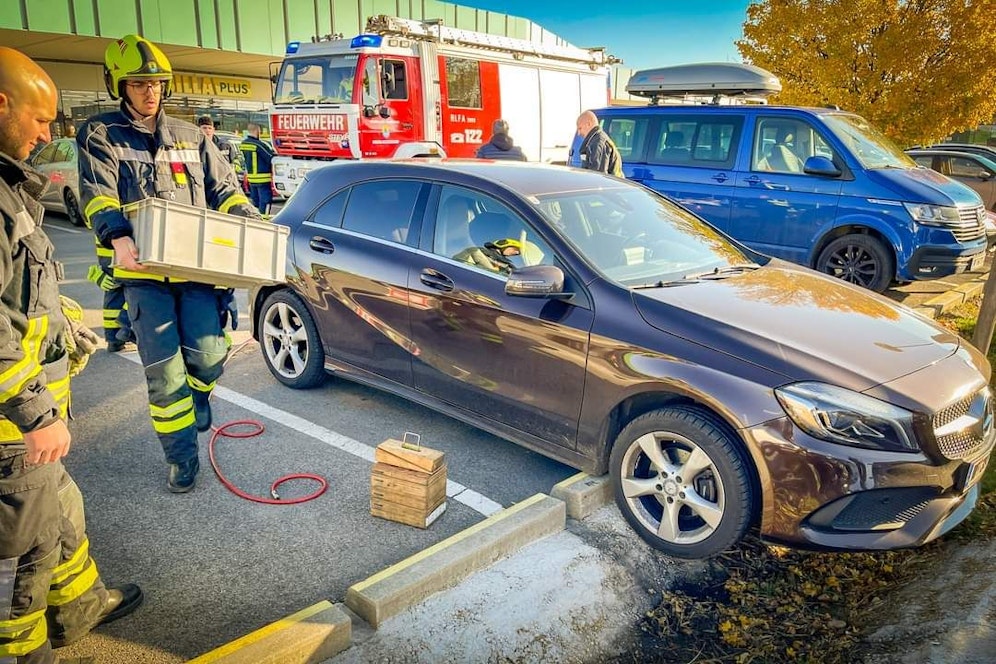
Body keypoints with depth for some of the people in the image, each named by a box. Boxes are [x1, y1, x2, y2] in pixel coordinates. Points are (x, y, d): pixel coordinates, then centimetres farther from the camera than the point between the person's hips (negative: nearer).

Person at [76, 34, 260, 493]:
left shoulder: (190, 136, 17)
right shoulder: (100, 135, 6)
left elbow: (224, 190, 16)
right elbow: (97, 195, -9)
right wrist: (118, 238, -29)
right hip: (144, 271, -2)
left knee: (209, 356, -5)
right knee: (164, 371, -2)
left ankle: (197, 398, 32)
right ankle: (181, 458, 14)